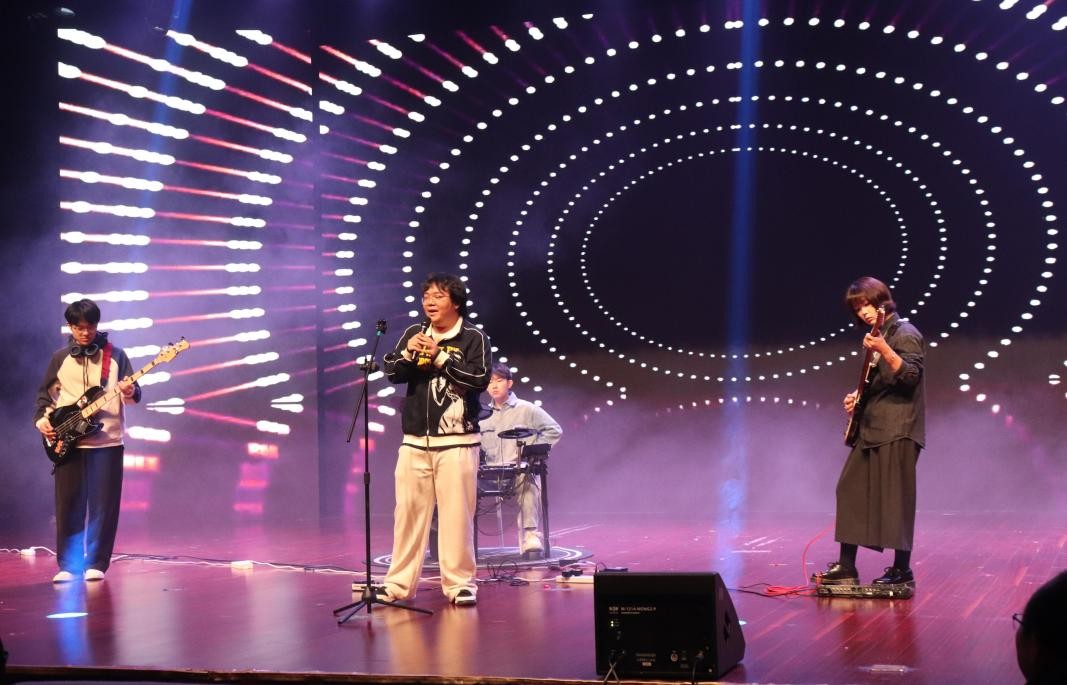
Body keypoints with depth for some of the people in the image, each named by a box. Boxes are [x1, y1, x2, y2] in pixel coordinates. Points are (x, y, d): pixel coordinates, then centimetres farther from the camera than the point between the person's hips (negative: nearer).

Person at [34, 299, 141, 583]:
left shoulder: (115, 355, 2)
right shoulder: (60, 358, 8)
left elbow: (132, 391, -1)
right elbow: (45, 394, 15)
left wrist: (130, 393, -23)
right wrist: (41, 419, 0)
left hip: (107, 440, -2)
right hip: (67, 440, 2)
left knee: (103, 505, -2)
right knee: (68, 504, 0)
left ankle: (96, 563, 6)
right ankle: (68, 565, 8)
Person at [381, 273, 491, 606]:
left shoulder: (473, 337, -2)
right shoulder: (413, 333, 11)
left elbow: (480, 378, -12)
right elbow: (391, 372, 7)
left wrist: (441, 357, -15)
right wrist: (408, 353, -12)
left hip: (456, 442, -4)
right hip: (415, 441, 4)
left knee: (456, 513, -3)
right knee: (408, 511, 7)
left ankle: (460, 583, 7)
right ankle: (399, 583, 13)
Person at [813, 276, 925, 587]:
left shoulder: (905, 334, -9)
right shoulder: (876, 336, 18)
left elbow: (911, 376, -21)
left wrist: (884, 350, -31)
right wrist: (857, 397, 9)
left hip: (897, 430, -9)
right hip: (870, 427, 9)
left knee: (894, 498, -7)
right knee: (849, 490, 6)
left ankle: (902, 570, 1)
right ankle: (846, 567, 11)